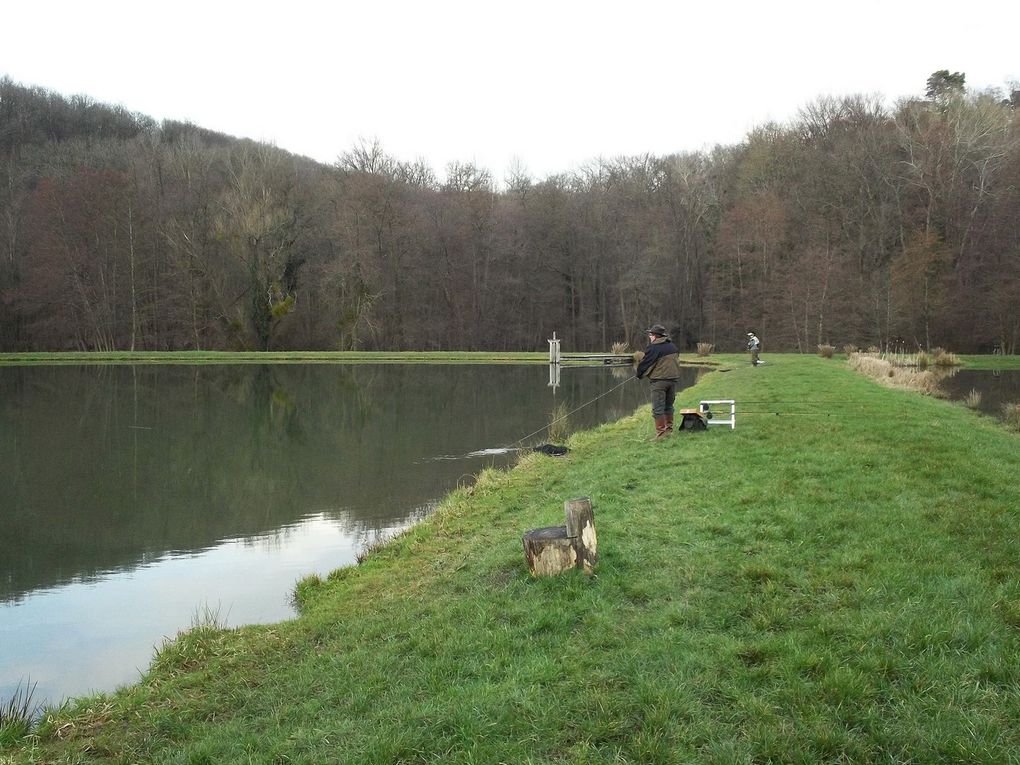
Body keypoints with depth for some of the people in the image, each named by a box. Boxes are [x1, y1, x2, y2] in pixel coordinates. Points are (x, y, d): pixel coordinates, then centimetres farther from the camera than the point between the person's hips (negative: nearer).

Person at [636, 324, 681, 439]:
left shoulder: (653, 348, -14)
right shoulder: (673, 346, 10)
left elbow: (644, 364, -8)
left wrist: (639, 374, 10)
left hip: (659, 381, -7)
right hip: (673, 379, 7)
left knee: (658, 408, -3)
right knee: (668, 406, 18)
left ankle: (661, 433, -6)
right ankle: (669, 429, 24)